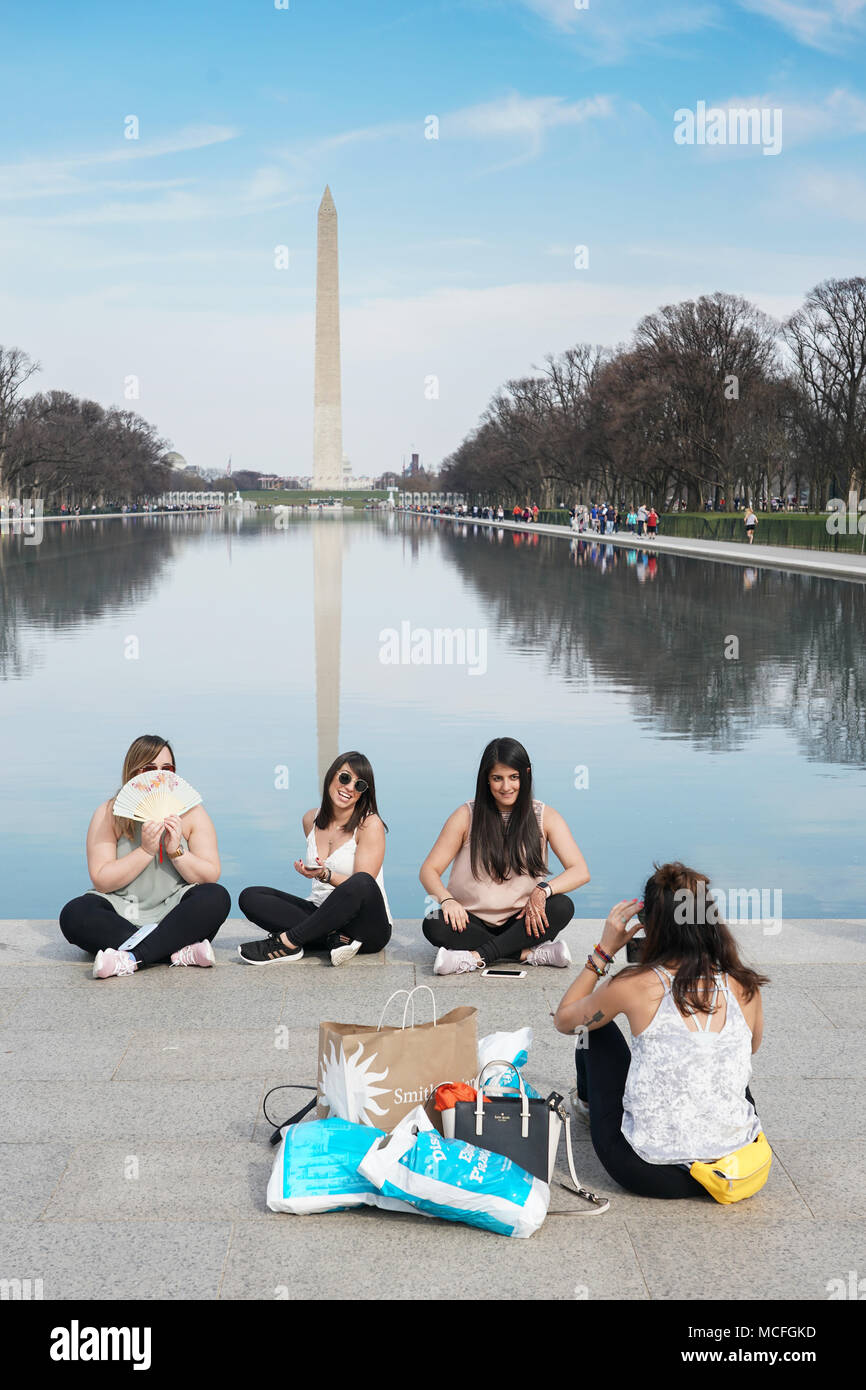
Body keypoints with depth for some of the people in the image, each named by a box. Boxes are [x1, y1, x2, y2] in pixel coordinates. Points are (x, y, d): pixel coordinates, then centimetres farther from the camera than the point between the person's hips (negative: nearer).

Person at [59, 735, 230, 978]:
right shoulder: (109, 814, -1)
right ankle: (180, 951, -37)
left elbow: (211, 877, -1)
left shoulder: (191, 812, 3)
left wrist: (177, 852, -16)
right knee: (74, 914, -29)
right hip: (121, 915, -1)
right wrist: (146, 851, -18)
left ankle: (131, 957, -36)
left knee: (217, 897, -28)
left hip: (175, 916, 1)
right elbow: (101, 881, -9)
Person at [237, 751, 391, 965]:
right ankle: (333, 939, -27)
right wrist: (311, 871, 4)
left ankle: (288, 942, -28)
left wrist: (325, 875, -30)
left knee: (361, 882, -39)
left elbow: (362, 885, -15)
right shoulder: (312, 819, 9)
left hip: (369, 926, -6)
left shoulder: (370, 824, -8)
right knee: (249, 897, -11)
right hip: (321, 912, 6)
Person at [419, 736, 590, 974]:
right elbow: (429, 870, -3)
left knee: (562, 907, -28)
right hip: (472, 921, -1)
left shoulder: (545, 817, 0)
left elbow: (580, 872, -8)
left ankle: (476, 957, -27)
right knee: (433, 926, -31)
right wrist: (446, 899, -26)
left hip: (521, 921, 1)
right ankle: (529, 954, -26)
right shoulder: (467, 816, -2)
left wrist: (543, 890, -28)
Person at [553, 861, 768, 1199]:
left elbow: (563, 1019, 7)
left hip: (649, 1173, -3)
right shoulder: (744, 987, -5)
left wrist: (604, 950, 8)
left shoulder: (635, 987, -14)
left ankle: (589, 1102, 51)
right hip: (736, 1168, 3)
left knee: (594, 1026, 19)